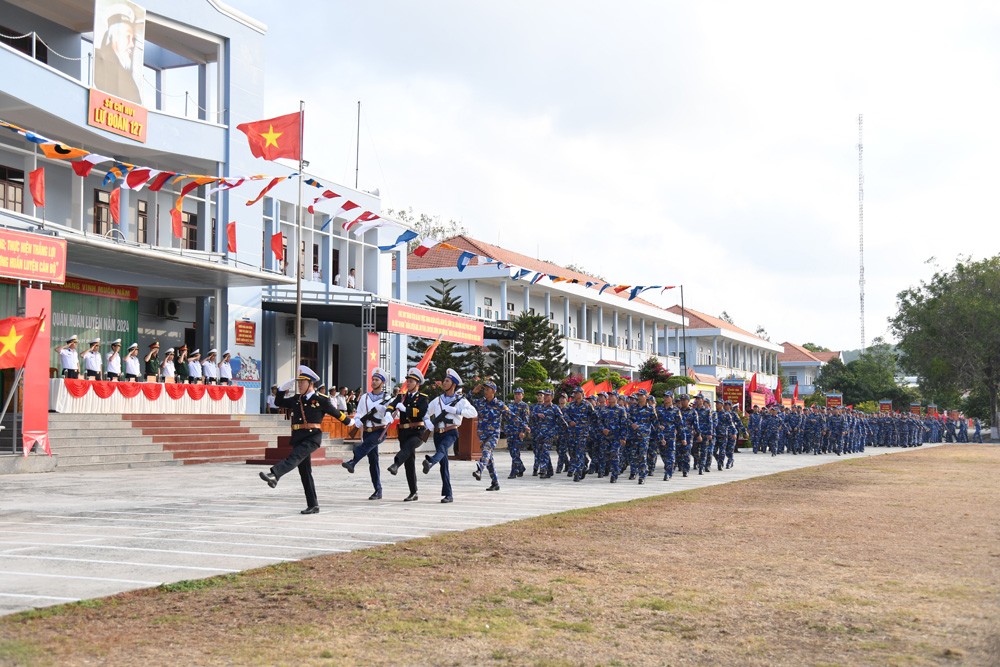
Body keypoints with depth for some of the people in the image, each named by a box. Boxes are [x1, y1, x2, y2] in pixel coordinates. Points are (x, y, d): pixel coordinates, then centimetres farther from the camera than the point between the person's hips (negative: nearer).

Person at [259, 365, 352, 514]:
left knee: (295, 456, -30)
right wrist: (283, 389, 11)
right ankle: (313, 506, 10)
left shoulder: (321, 400, 0)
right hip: (298, 437, 6)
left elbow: (336, 413, 11)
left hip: (313, 436, -6)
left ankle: (274, 475, -53)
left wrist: (350, 422, 24)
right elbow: (278, 402, 24)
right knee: (305, 472, 5)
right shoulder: (296, 399, 15)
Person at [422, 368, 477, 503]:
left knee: (442, 448, -35)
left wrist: (456, 411, -16)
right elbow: (425, 414, 24)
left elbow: (473, 412, -10)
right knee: (444, 464, -1)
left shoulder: (460, 400, 5)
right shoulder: (437, 401, 17)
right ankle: (448, 495, 1)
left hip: (451, 432, -4)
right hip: (438, 433, 4)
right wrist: (429, 425, 3)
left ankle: (430, 462, -68)